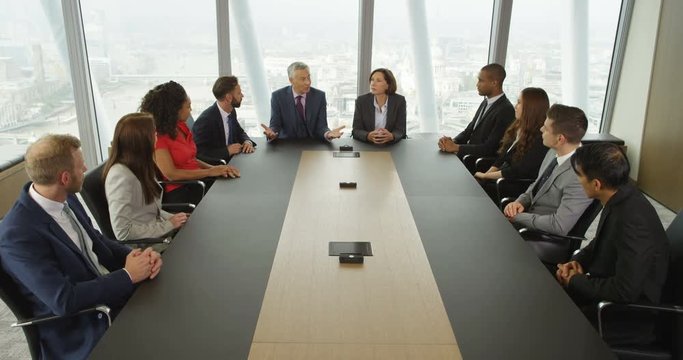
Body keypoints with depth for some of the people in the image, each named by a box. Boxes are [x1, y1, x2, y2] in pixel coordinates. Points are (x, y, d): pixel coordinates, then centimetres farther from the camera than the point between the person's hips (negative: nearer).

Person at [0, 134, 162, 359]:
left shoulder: (65, 198, -2)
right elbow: (64, 300, -26)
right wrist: (128, 275, -21)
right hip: (84, 327, -7)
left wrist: (132, 255, -9)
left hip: (113, 292, 8)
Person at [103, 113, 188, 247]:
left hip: (156, 231, 8)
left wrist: (174, 219, 0)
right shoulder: (120, 175, -22)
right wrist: (168, 225, -17)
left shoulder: (139, 166, 4)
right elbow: (123, 232, -24)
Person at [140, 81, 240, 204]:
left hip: (198, 182, 7)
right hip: (180, 192, -7)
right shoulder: (157, 136, -9)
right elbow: (171, 174, -14)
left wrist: (213, 167, -1)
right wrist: (210, 172, -11)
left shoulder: (181, 126, 12)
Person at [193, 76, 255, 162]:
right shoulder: (205, 120, -20)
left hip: (231, 161, 8)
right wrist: (227, 150, -22)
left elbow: (240, 132, 19)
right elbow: (198, 154, -21)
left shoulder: (231, 111, 3)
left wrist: (247, 142, -2)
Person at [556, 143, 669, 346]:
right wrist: (577, 261, -2)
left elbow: (625, 291, -30)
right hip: (610, 290, 8)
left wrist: (575, 281, -16)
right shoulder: (620, 198, -4)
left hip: (630, 316, -8)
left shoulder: (634, 221, -30)